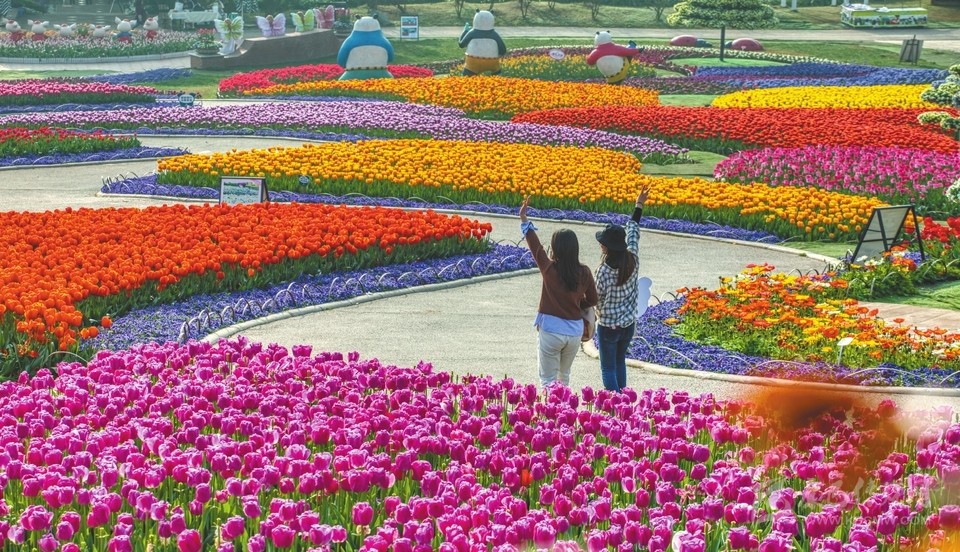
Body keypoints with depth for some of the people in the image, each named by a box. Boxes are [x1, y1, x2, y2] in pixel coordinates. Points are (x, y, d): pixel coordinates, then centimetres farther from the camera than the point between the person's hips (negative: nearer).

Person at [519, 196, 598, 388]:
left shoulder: (549, 269, -13)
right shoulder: (584, 273, -4)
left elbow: (535, 246, 0)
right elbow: (592, 300, 6)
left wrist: (524, 220, 9)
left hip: (551, 330, -4)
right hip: (575, 332, 4)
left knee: (548, 379, 1)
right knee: (564, 376, 23)